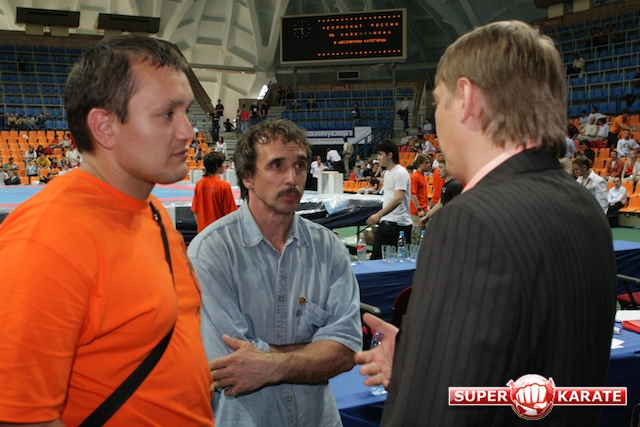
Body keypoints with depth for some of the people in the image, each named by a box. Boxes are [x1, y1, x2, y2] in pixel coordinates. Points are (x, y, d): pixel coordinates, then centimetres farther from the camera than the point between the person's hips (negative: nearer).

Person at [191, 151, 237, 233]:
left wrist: (200, 227, 16)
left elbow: (195, 211, 5)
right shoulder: (224, 186, -14)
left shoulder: (199, 184, -1)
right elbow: (230, 212, -12)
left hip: (203, 230, 5)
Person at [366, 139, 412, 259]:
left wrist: (379, 215, -30)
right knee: (376, 258, 7)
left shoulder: (400, 173, -13)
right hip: (385, 223, 9)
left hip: (399, 224, -9)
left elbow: (398, 199, -24)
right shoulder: (387, 173, 18)